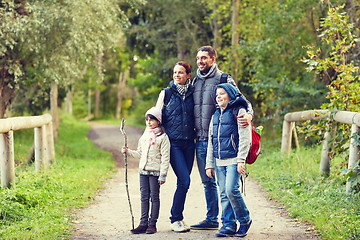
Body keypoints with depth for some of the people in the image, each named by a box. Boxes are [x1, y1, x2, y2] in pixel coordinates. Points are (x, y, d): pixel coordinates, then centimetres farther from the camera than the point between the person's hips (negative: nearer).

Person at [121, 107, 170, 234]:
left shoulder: (163, 137, -7)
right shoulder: (144, 136, 14)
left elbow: (165, 158, -10)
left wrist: (163, 175, -14)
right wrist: (128, 151, 7)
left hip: (155, 172, -6)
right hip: (143, 171, 6)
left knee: (154, 197, 1)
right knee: (144, 197, 6)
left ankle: (152, 224, 6)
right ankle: (143, 223, 9)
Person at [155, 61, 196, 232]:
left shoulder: (192, 94, 9)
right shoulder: (166, 93, 1)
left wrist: (195, 135, 11)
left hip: (189, 143, 4)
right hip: (173, 143, -4)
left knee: (184, 181, 4)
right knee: (184, 181, -13)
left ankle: (177, 217, 16)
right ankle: (175, 220, -2)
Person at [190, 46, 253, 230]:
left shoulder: (223, 79, -3)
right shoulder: (195, 81, 15)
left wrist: (248, 115, -30)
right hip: (200, 140, 6)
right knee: (208, 182, 13)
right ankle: (212, 219, 21)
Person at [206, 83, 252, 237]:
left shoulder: (239, 112, -3)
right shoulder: (215, 115, 18)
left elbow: (245, 138, -9)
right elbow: (211, 142, 20)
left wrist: (241, 160, -15)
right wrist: (209, 164, 15)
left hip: (234, 160, -6)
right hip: (219, 161, 6)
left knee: (231, 190, -15)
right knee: (224, 194, 4)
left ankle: (244, 220, 3)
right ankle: (228, 225, 9)